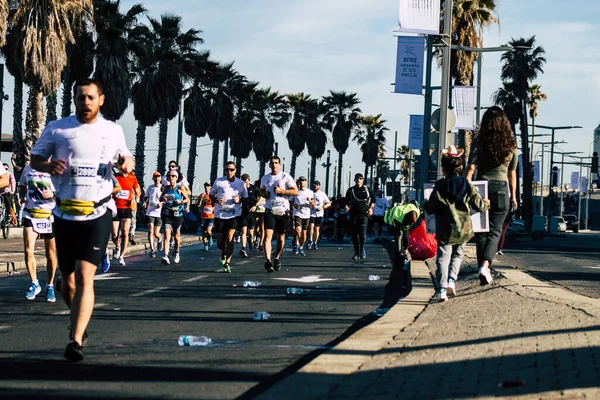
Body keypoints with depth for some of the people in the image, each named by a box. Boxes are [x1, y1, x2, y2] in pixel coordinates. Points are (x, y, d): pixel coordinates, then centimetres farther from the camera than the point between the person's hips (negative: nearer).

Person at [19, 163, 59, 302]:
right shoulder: (28, 169, 8)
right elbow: (22, 187, 25)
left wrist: (53, 194, -19)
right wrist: (23, 197, 5)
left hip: (49, 215, -2)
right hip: (30, 215, 2)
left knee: (51, 255, 6)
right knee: (28, 251, -13)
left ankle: (50, 286, 23)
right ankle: (34, 284, 2)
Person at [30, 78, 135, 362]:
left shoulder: (113, 131, 5)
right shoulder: (57, 129, 0)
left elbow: (123, 156, 22)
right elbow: (35, 159, 7)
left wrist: (127, 163, -2)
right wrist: (49, 165, -15)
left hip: (98, 214, -1)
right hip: (65, 214, 1)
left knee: (84, 278, -15)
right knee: (68, 282, 10)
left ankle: (75, 341, -19)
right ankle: (79, 325, 37)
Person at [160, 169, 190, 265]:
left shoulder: (180, 189, -3)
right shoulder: (165, 188, 5)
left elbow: (188, 199, 1)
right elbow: (160, 199, 18)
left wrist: (181, 201, -18)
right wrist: (162, 199, -5)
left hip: (177, 215, -1)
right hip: (167, 215, 1)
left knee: (176, 236, 12)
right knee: (167, 234, -16)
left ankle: (176, 252, 40)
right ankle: (166, 256, -25)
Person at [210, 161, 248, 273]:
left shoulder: (241, 183, 4)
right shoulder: (218, 181, 2)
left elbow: (246, 199, 11)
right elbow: (211, 194, 10)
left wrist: (239, 200, -11)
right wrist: (217, 200, -11)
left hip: (234, 214, -1)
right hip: (220, 214, 1)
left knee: (229, 238, -17)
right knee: (220, 242, 6)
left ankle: (227, 263, -7)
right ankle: (224, 253, 41)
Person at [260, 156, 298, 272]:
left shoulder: (285, 177, -1)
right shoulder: (265, 178, 11)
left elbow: (296, 191, -5)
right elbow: (261, 191, 28)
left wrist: (282, 191, -16)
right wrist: (264, 194, 4)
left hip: (283, 211, -1)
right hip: (270, 210, 1)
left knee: (281, 238, 9)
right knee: (268, 235, -16)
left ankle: (277, 258, 32)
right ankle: (268, 261, -24)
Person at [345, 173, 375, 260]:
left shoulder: (367, 189, 6)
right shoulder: (350, 190, 8)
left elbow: (373, 199, 15)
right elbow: (347, 201, 14)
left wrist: (371, 208, 1)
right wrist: (347, 206, -6)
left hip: (364, 214, -2)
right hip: (354, 215, 2)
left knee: (362, 234, -12)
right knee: (354, 235, 2)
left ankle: (362, 248, 15)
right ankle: (356, 253, 13)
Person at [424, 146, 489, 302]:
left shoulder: (439, 187, -7)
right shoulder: (468, 187, -2)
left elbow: (430, 209, -5)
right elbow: (479, 206, 2)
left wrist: (426, 204, 18)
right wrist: (486, 203, 25)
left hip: (444, 230, -2)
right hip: (463, 230, 2)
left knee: (443, 258, 0)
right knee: (457, 255, 21)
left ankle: (442, 289, -12)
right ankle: (452, 279, 2)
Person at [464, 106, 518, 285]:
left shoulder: (479, 142, -4)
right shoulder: (511, 145, 2)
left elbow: (470, 169, -10)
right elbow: (512, 173, 9)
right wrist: (513, 196, 18)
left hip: (481, 188, -1)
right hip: (502, 189, 1)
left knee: (481, 230, 10)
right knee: (495, 231, 3)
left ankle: (483, 269, 12)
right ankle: (485, 265, -19)